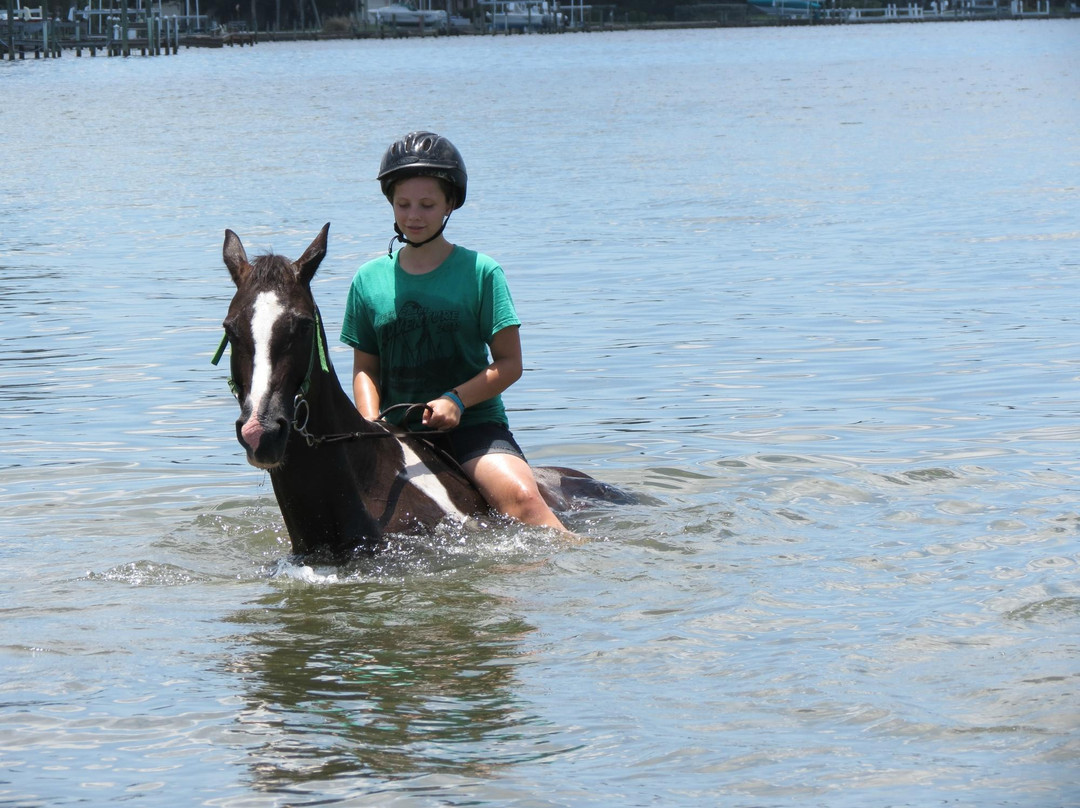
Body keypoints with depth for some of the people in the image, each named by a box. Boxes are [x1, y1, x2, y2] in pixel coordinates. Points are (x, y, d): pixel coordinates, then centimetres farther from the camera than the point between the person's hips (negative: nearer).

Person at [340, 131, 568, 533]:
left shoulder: (481, 272, 0)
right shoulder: (369, 280, 8)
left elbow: (509, 363, -1)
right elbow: (365, 367, 14)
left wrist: (456, 399, -17)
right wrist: (369, 423, -5)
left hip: (472, 423, -3)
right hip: (396, 430, 3)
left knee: (521, 497, -27)